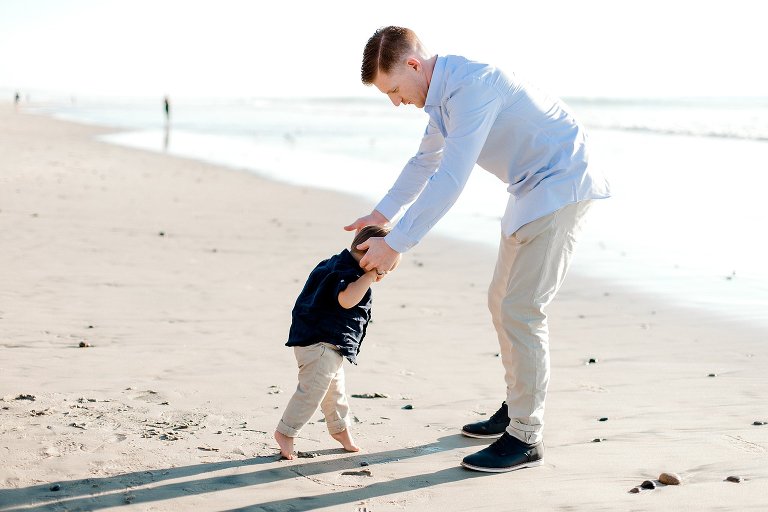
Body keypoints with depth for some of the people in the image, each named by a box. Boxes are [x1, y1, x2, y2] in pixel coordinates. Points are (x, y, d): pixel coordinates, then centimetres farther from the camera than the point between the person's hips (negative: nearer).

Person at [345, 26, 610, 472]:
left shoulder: (472, 86, -25)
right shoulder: (445, 93, 7)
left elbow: (450, 180, -29)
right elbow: (426, 162, 24)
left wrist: (396, 244, -26)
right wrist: (381, 215, 25)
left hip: (560, 185, -10)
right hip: (531, 188, 10)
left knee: (522, 310, -12)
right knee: (502, 302, 15)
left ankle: (526, 438, -4)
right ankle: (517, 408, 28)